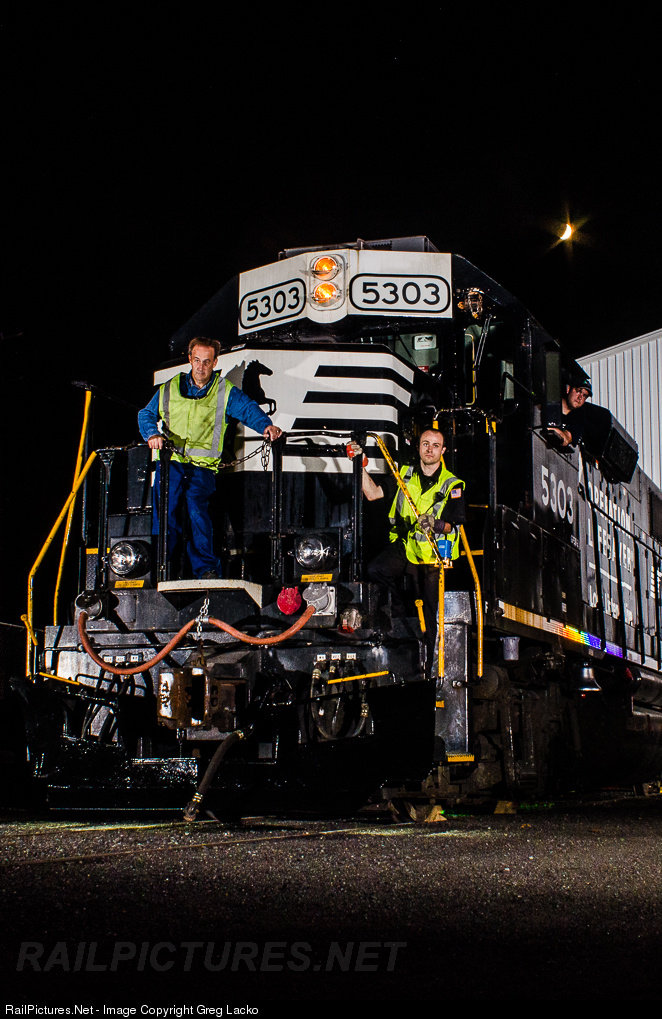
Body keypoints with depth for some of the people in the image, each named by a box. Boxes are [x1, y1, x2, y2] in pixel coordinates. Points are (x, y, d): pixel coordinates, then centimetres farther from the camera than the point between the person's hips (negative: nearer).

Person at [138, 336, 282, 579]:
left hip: (202, 466, -2)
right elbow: (147, 414, 18)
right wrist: (152, 434, -3)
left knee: (197, 507, -23)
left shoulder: (225, 391, 10)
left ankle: (206, 568, -17)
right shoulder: (170, 388, 17)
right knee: (163, 508, -16)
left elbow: (248, 409, -2)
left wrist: (266, 425, -22)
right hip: (170, 461, 2)